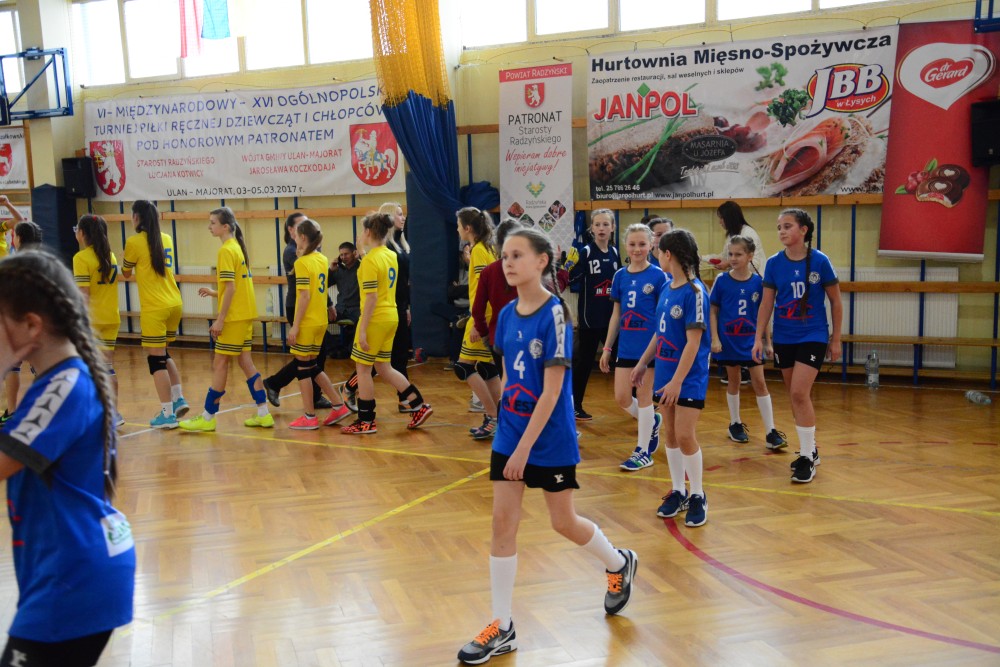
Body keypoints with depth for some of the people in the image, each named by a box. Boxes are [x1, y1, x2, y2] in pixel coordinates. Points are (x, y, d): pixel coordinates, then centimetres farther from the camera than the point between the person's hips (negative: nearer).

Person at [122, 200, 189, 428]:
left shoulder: (134, 242, -7)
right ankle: (179, 399, 16)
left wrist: (125, 257, 24)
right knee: (163, 355, 22)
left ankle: (167, 414, 1)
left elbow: (126, 273, 7)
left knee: (156, 359, 0)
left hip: (154, 309, -6)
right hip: (174, 304, 7)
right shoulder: (166, 239, 10)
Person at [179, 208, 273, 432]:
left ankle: (208, 418, 5)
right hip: (245, 314, 9)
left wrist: (220, 319, -19)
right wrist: (215, 293, 15)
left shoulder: (226, 250, -14)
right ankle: (263, 414, 12)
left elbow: (231, 288, -20)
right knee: (245, 362, 11)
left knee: (220, 364, -2)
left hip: (234, 316, -9)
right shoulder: (237, 247, 13)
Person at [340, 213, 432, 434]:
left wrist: (362, 329, -18)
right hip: (391, 316, 8)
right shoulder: (391, 256, 9)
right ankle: (419, 406, 15)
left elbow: (371, 298, -19)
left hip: (376, 319, -8)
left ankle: (366, 421, 9)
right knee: (383, 367, 16)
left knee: (363, 368, 3)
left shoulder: (370, 260, -15)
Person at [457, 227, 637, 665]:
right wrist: (508, 426, 12)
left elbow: (552, 389, -20)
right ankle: (502, 627, 14)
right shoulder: (508, 313, 2)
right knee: (503, 522, 3)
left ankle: (619, 565, 40)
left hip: (550, 437, -6)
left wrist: (525, 445, -22)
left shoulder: (554, 313, -18)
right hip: (509, 432, 6)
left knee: (563, 522, 9)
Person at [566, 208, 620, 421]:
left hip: (612, 317, 5)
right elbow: (570, 279, -19)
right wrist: (568, 264, -35)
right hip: (589, 318, -5)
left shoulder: (614, 253, 6)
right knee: (583, 362, 3)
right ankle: (574, 406, 15)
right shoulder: (585, 252, -9)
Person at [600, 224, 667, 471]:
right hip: (626, 346, 5)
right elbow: (616, 314, 12)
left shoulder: (658, 276, -7)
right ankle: (652, 421, 34)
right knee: (621, 398, 4)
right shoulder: (620, 275, 6)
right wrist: (607, 348, 12)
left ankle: (643, 451, 16)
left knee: (644, 396, 3)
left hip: (649, 345, -5)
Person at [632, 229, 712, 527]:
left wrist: (677, 380, -21)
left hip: (689, 377, -7)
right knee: (670, 434, 11)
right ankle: (678, 492, 23)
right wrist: (642, 363, 20)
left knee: (685, 436, -7)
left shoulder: (694, 291, -17)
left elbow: (694, 341, -19)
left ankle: (698, 496, 9)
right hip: (665, 372, 7)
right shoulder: (667, 288, 6)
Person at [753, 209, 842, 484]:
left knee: (799, 393, -14)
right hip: (783, 339, 4)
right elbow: (766, 303, 3)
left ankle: (807, 457, -2)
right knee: (797, 396, 12)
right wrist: (758, 338, -2)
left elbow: (835, 302, -2)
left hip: (813, 337, -4)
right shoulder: (774, 263, -2)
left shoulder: (819, 261, -10)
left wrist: (835, 339, 1)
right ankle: (809, 450, 28)